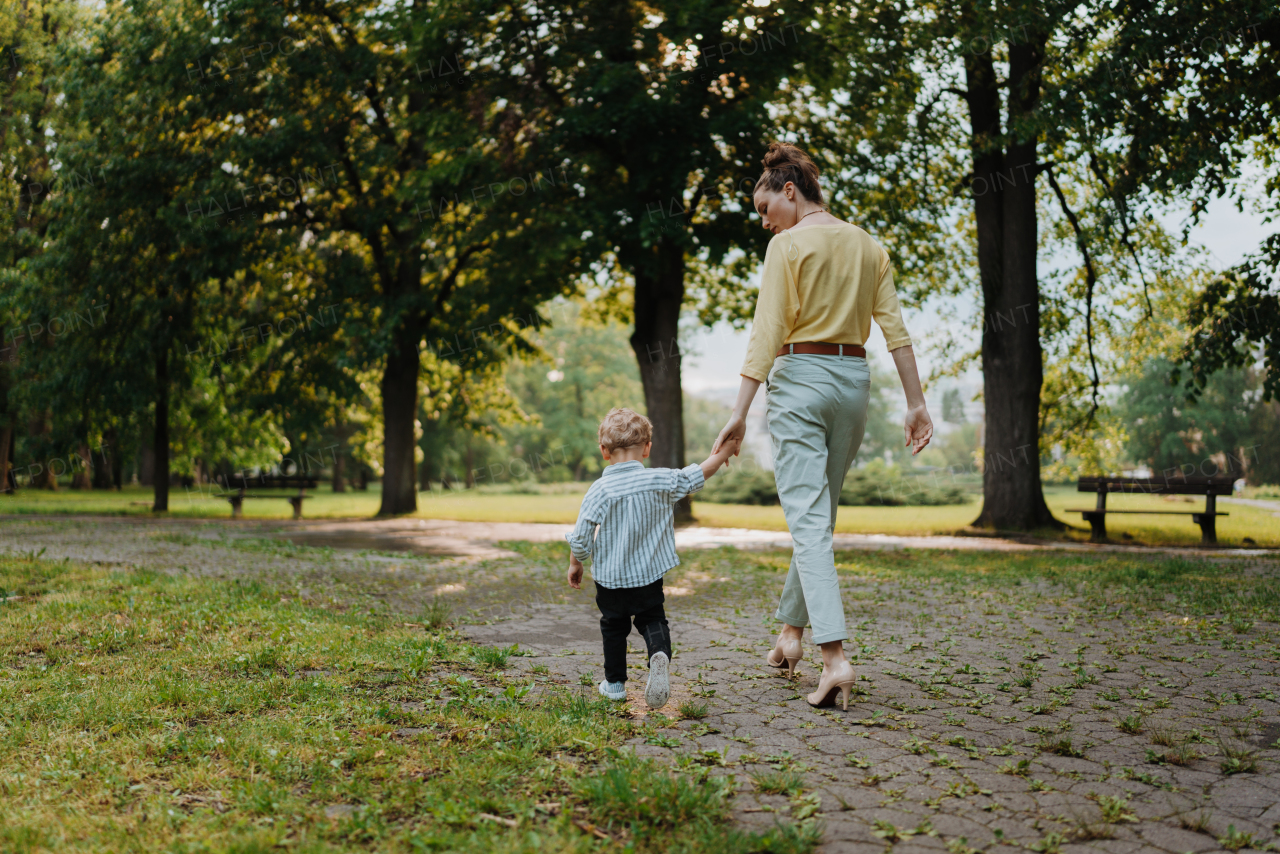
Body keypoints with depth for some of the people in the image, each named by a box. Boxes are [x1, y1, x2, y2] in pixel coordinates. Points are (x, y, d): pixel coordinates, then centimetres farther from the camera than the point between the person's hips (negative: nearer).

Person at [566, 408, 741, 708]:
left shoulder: (600, 490, -15)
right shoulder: (661, 481, -9)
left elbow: (580, 536, -13)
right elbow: (699, 474, 3)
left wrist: (575, 563, 5)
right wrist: (726, 450, 16)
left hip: (610, 576, -1)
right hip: (650, 574, 1)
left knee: (614, 626, 18)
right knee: (652, 619, 15)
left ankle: (615, 682, 27)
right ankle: (659, 653, -16)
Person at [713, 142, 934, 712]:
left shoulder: (789, 244, -6)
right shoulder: (868, 246, 12)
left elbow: (767, 333, -13)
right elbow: (895, 329, 8)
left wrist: (740, 410, -15)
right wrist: (916, 403, 10)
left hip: (799, 378, -6)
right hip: (854, 380, 6)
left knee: (808, 521, -9)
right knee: (818, 514, 18)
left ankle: (835, 657, -21)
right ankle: (791, 632, 28)